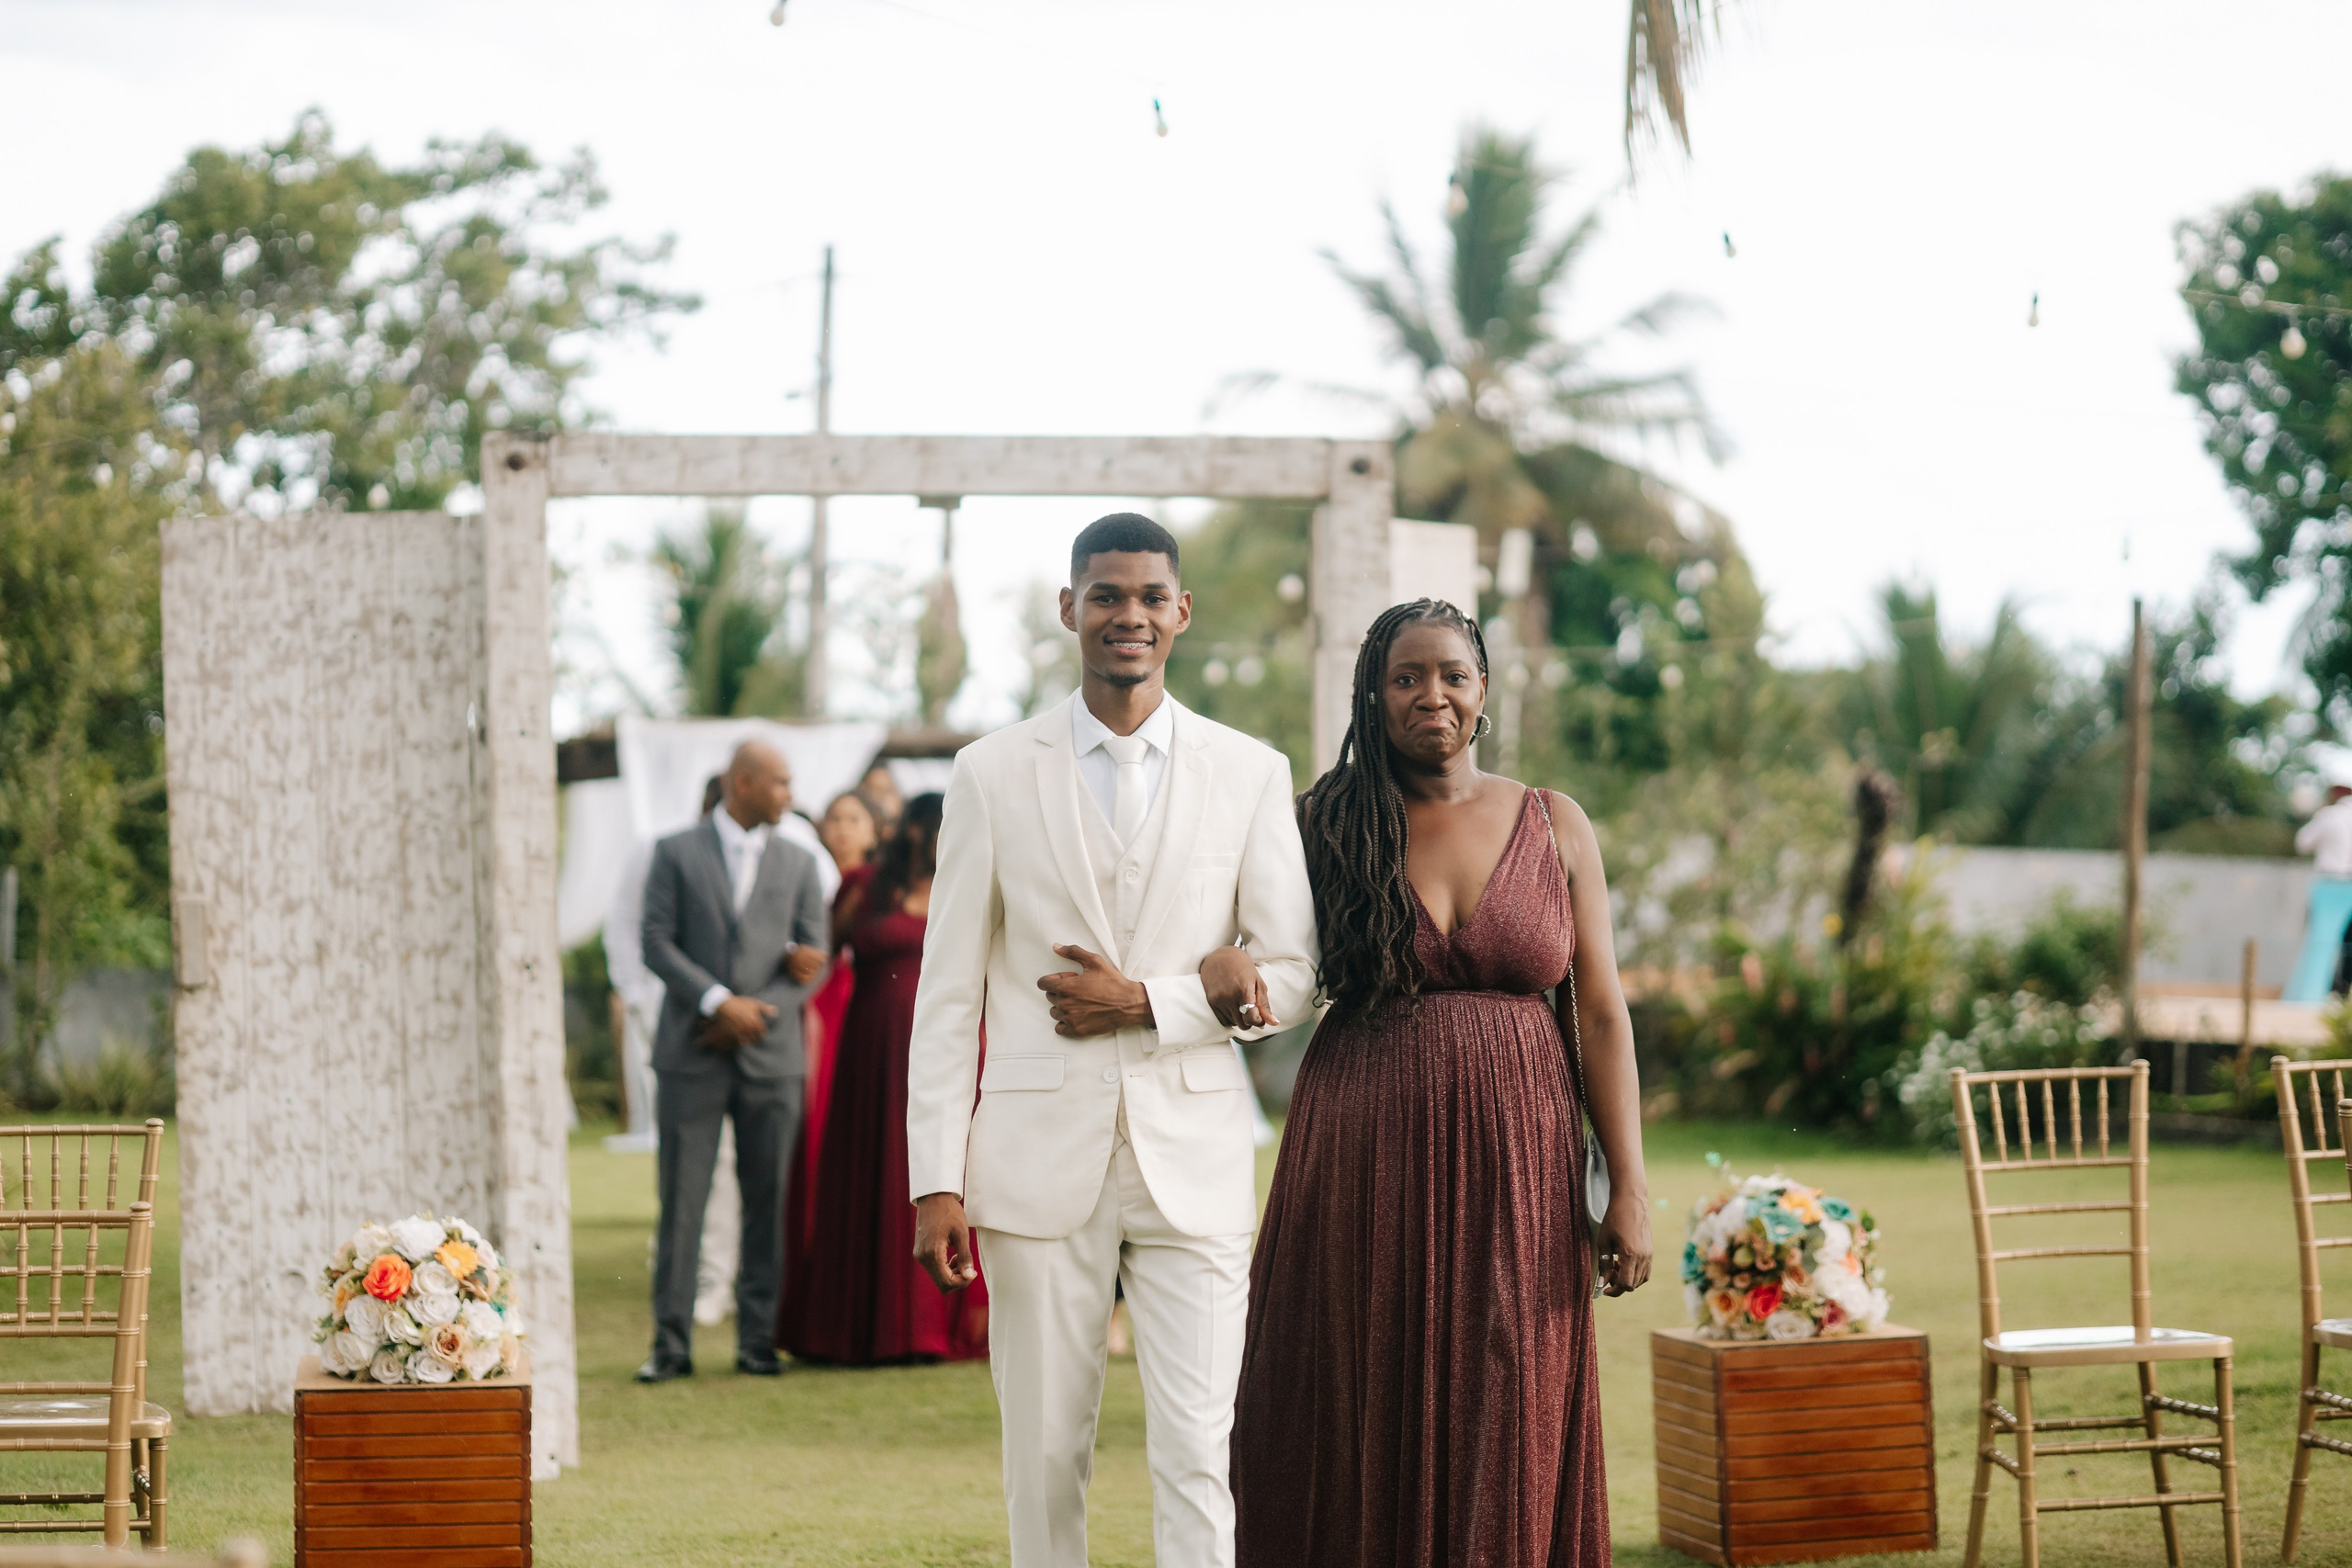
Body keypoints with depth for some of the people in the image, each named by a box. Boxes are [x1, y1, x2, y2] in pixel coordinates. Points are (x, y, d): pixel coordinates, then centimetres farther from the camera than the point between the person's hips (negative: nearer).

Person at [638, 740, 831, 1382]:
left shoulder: (798, 864, 12)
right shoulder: (676, 853, 4)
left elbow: (814, 958, 6)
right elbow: (657, 944, -3)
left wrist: (753, 1016, -7)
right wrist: (719, 1002, -14)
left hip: (771, 1055, 2)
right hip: (691, 1055, -2)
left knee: (769, 1203, 2)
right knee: (681, 1202, -2)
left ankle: (758, 1340, 9)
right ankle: (672, 1345, 2)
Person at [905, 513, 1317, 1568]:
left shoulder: (1251, 775, 5)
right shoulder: (993, 774, 4)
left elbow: (1290, 975, 5)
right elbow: (948, 993, 3)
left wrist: (1146, 1001, -9)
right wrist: (936, 1181, -2)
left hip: (1193, 1161, 0)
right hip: (1041, 1158, 0)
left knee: (1199, 1456, -5)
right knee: (1045, 1457, 4)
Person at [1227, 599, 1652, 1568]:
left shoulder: (1554, 827, 6)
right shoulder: (1325, 826, 5)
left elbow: (1601, 1014, 4)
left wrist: (1628, 1188, -3)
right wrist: (1220, 972, -14)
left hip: (1512, 1163, 0)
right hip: (1364, 1158, 0)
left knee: (1501, 1437, 3)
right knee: (1363, 1432, 2)